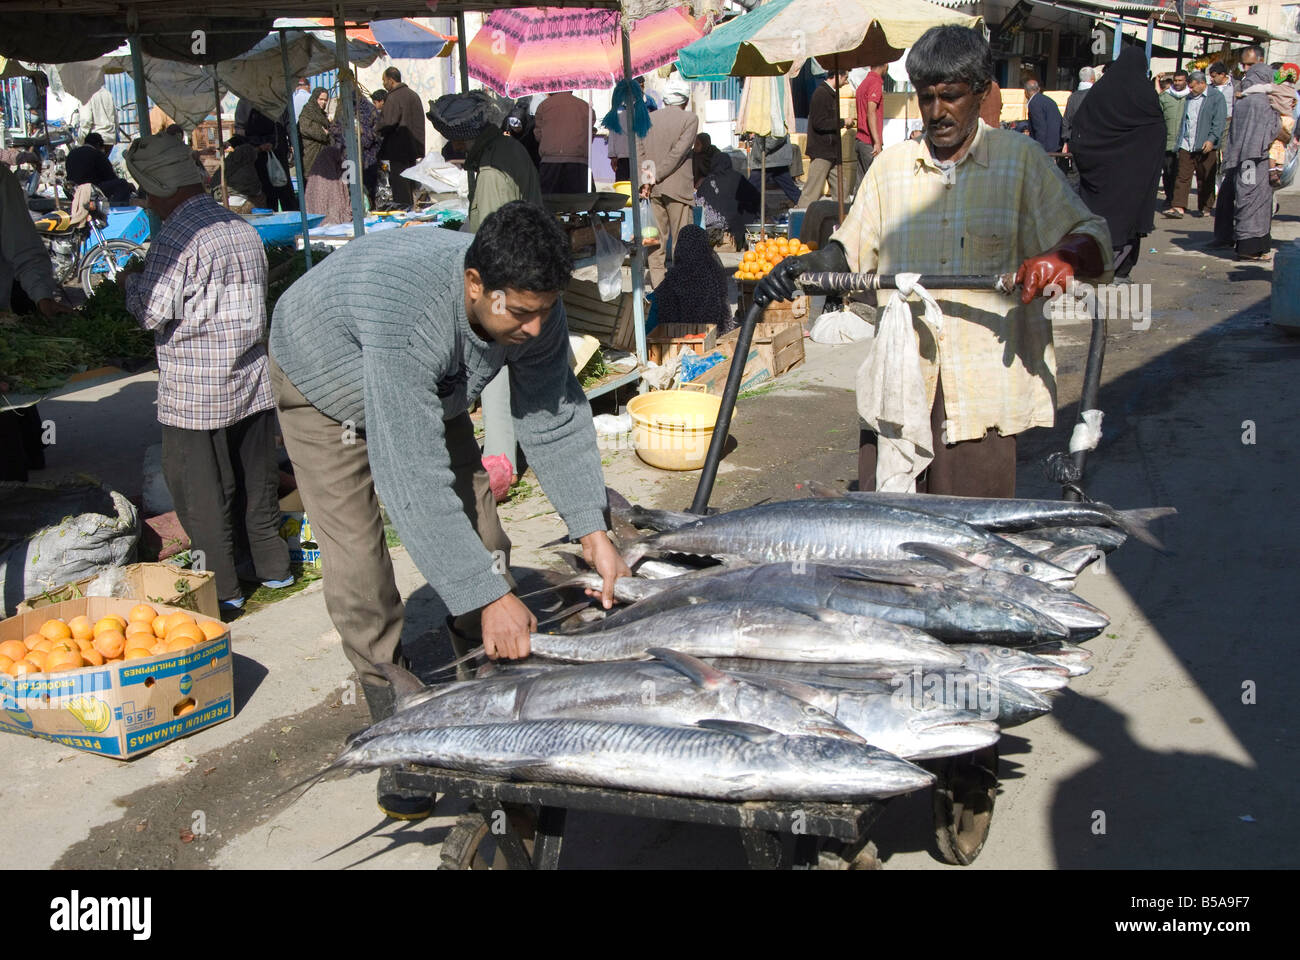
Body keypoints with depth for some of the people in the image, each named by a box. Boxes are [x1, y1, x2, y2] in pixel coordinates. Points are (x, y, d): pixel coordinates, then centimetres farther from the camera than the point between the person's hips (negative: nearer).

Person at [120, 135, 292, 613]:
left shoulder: (176, 239, -17)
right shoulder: (243, 228, 7)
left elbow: (154, 313, -18)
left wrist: (132, 282, 3)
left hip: (195, 393, -7)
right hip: (253, 380, 7)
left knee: (201, 490, 4)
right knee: (257, 478, 18)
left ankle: (221, 588, 9)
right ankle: (272, 565, 28)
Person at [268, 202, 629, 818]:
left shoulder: (533, 305, -28)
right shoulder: (405, 312, -47)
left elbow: (554, 422, -16)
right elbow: (414, 478, -47)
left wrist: (592, 531, -25)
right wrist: (490, 597, -46)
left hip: (433, 389, 5)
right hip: (324, 385, -5)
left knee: (480, 539, 0)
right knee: (358, 572, -10)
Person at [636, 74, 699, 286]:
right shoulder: (690, 119, -4)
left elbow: (639, 151, 2)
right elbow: (678, 152, -11)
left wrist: (645, 181, -4)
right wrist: (656, 177, -9)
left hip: (653, 189, 4)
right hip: (678, 187, -4)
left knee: (656, 238, 7)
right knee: (681, 239, 2)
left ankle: (658, 285, 8)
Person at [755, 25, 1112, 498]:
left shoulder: (1020, 159, 6)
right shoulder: (890, 166, 13)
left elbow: (1091, 236, 4)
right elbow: (851, 250, 18)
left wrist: (1063, 258, -19)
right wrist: (806, 266, -3)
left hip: (983, 386, -2)